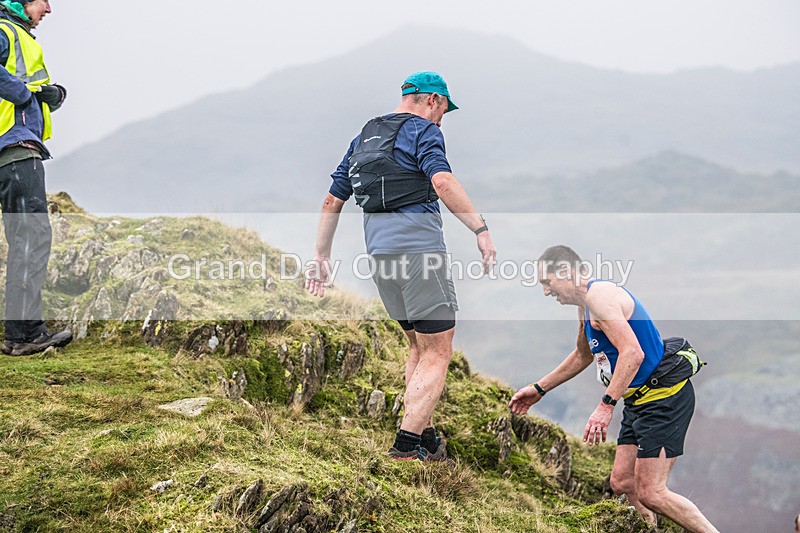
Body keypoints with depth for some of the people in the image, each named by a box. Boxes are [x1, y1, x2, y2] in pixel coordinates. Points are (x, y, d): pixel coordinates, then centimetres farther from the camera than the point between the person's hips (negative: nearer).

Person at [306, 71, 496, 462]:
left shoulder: (364, 137, 22)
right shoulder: (423, 130, -1)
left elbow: (332, 201, 22)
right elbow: (442, 182, -21)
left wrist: (322, 256, 26)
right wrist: (480, 229, -24)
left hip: (378, 247, 8)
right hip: (418, 243, -8)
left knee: (418, 346, 20)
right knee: (437, 352, -5)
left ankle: (426, 441, 20)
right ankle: (407, 446, -15)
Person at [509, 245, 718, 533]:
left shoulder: (599, 294, -16)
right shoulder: (585, 304, 17)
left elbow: (633, 353, -27)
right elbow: (583, 355, 35)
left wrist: (605, 405, -30)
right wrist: (539, 389, 36)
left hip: (665, 396, -11)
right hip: (640, 400, 11)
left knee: (651, 494, -14)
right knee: (622, 483, 8)